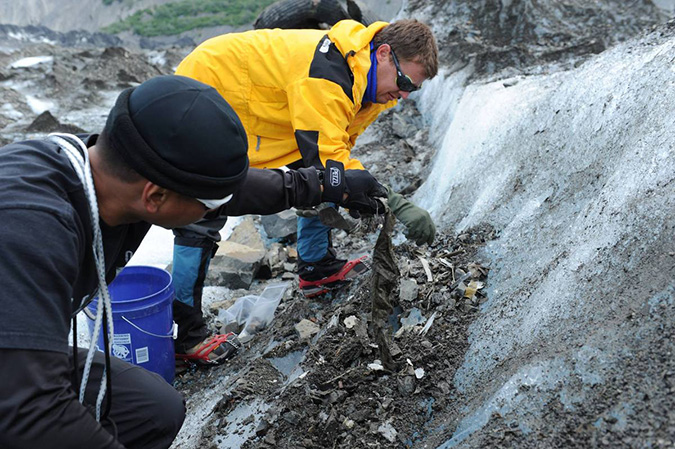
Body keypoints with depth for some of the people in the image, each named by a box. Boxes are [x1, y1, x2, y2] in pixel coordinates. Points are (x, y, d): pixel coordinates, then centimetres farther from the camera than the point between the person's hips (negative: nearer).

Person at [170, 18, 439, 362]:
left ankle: (316, 268, 16)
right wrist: (395, 206, -43)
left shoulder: (359, 73, -3)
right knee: (203, 219, -12)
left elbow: (334, 150, 2)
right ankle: (184, 332, -3)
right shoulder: (325, 71, -35)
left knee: (318, 179, 3)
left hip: (248, 103, 9)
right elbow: (326, 158, -41)